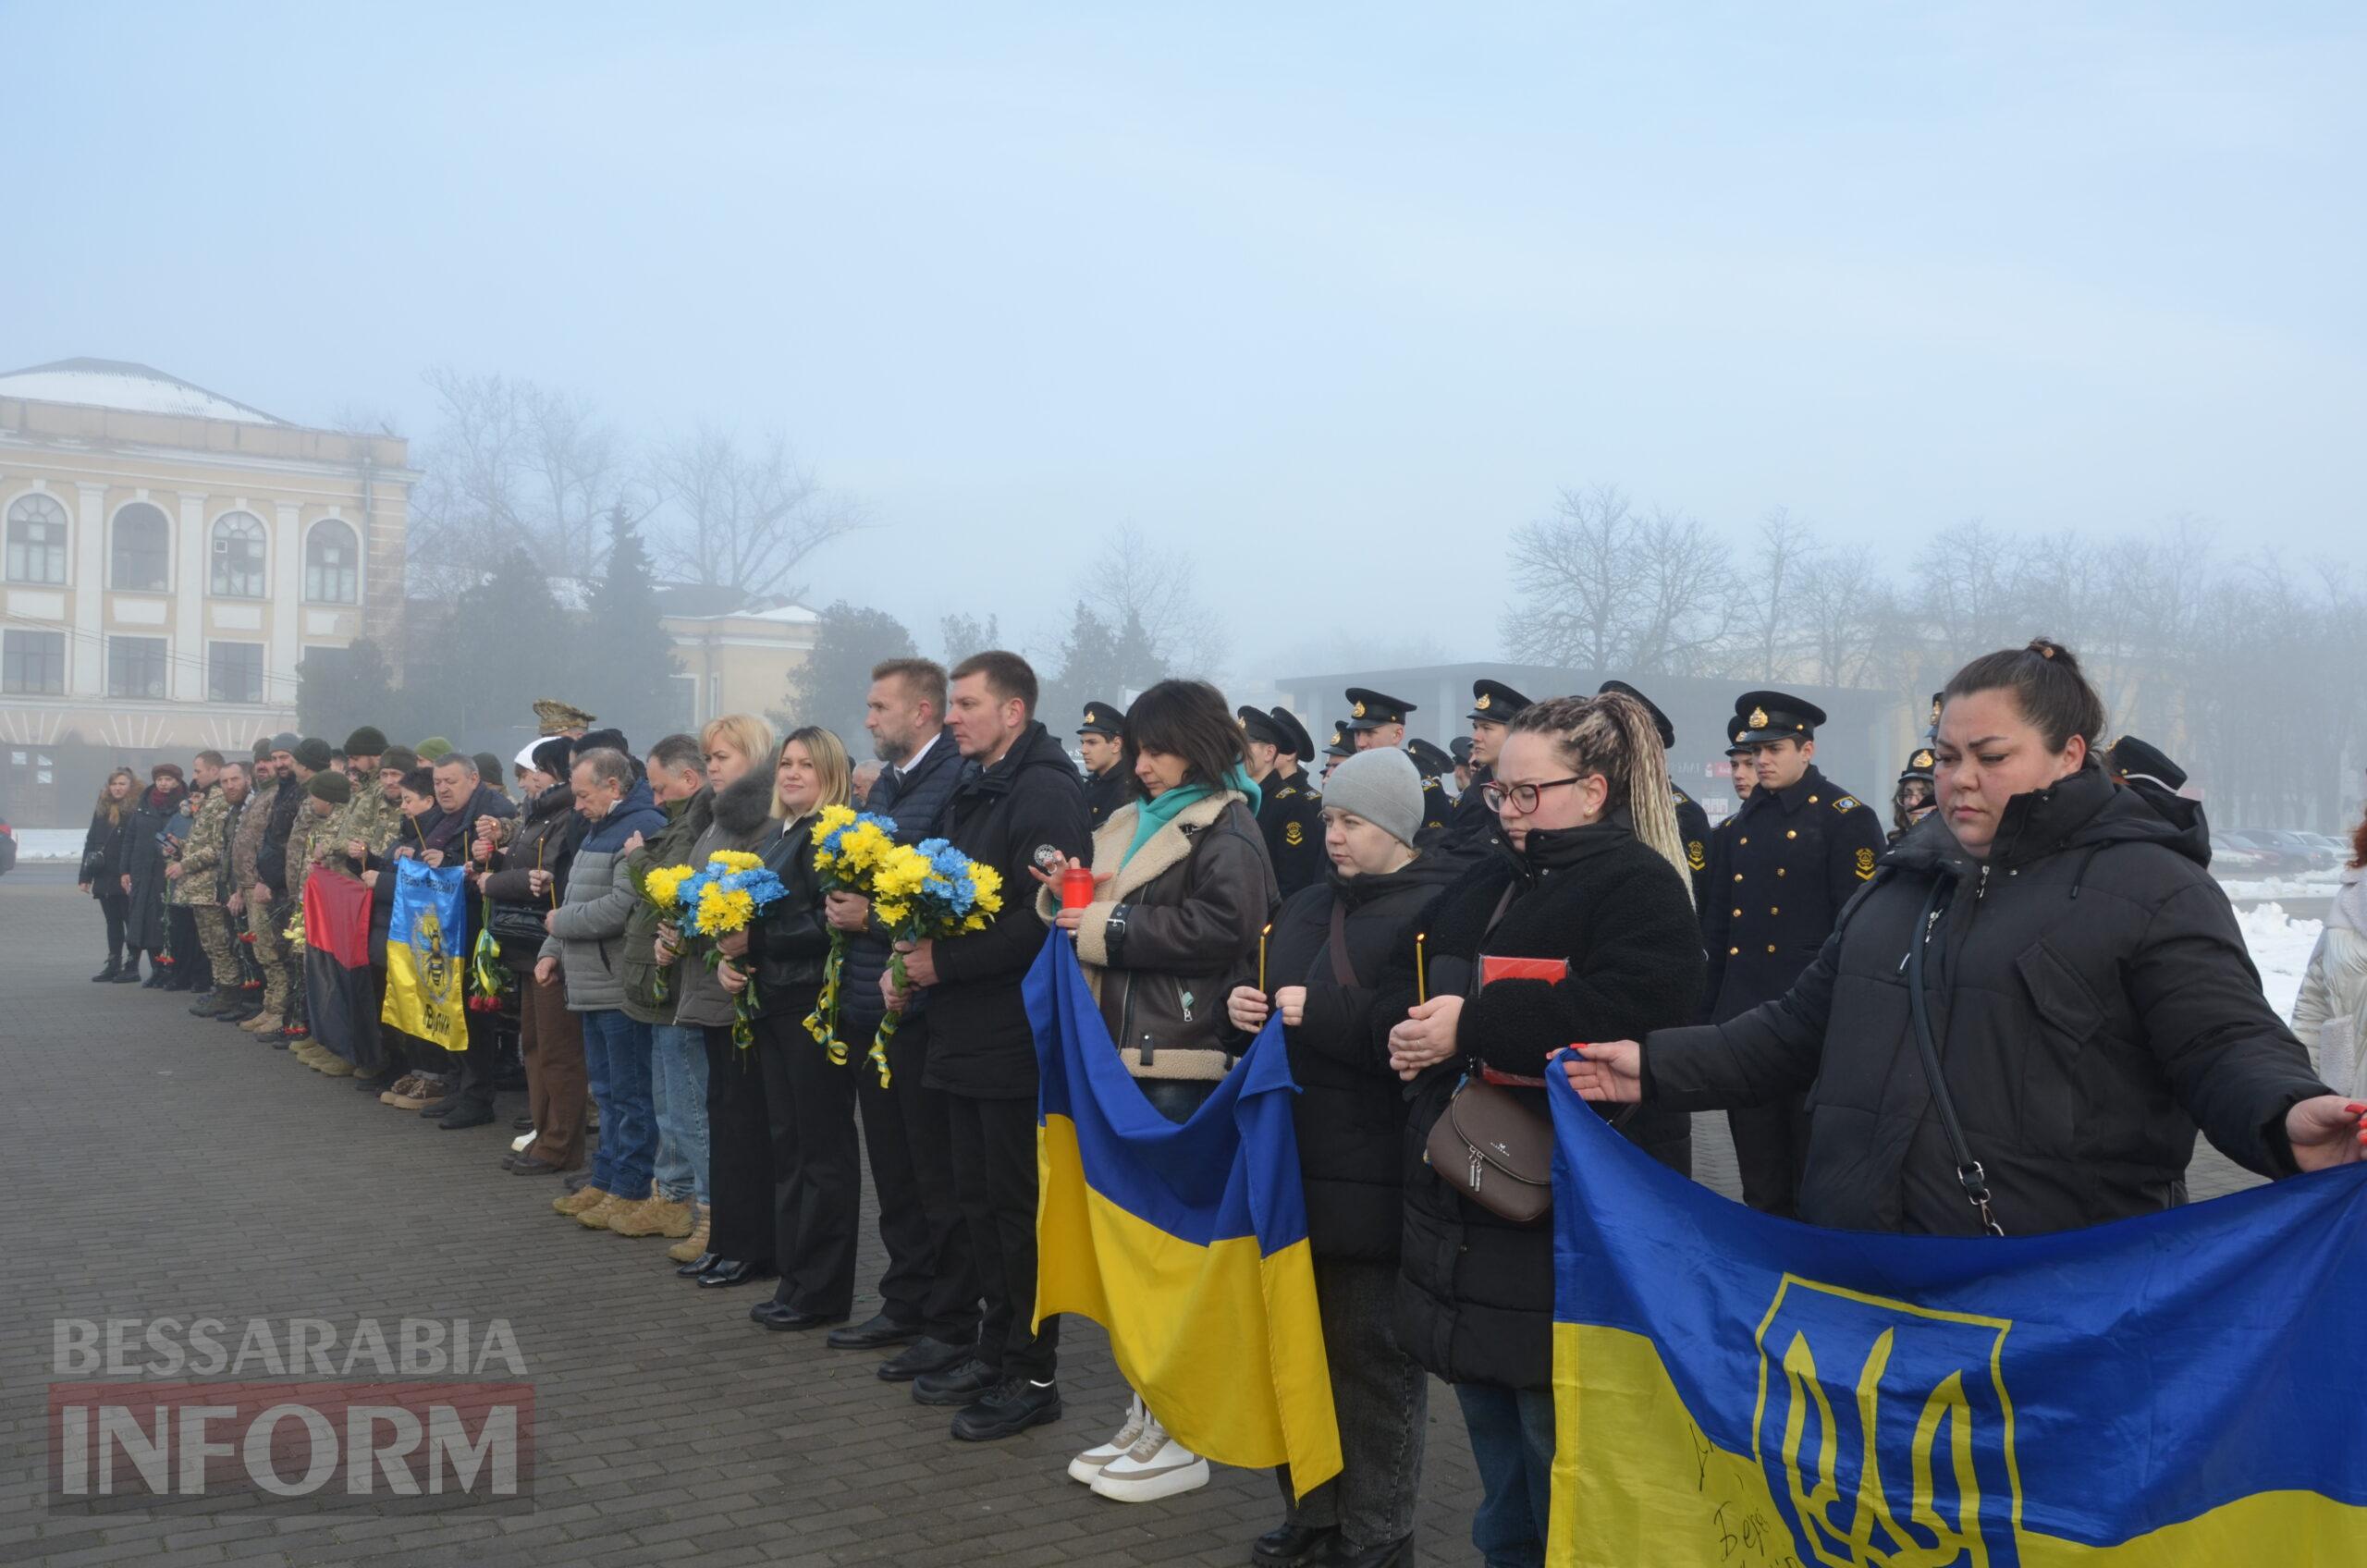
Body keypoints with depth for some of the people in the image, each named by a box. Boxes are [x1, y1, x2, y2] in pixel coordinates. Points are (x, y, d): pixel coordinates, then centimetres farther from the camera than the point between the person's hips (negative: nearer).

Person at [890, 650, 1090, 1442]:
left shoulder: (1045, 792, -15)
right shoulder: (971, 791, 15)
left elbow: (1042, 919, -22)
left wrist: (946, 961, -19)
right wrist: (911, 965, 6)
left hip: (1016, 1033, -9)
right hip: (966, 1031, 9)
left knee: (1018, 1204, -1)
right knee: (979, 1198, 16)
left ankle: (1034, 1375, 9)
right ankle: (996, 1348, 28)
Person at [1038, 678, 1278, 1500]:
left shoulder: (1225, 829, -7)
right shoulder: (1131, 824, 18)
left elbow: (1222, 923, -21)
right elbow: (1103, 913, 24)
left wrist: (1111, 928, -16)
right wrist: (1069, 896, 1)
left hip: (1186, 1064, -8)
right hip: (1126, 1054, 8)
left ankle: (1185, 1434, 8)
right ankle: (1148, 1412, 23)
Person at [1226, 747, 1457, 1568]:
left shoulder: (1439, 911, -9)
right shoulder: (1305, 908, 15)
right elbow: (1266, 1002, 23)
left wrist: (1321, 1014, -21)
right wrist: (1241, 1009, 1)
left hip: (1376, 1177, -7)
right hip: (1293, 1163, 7)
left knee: (1372, 1354, 4)